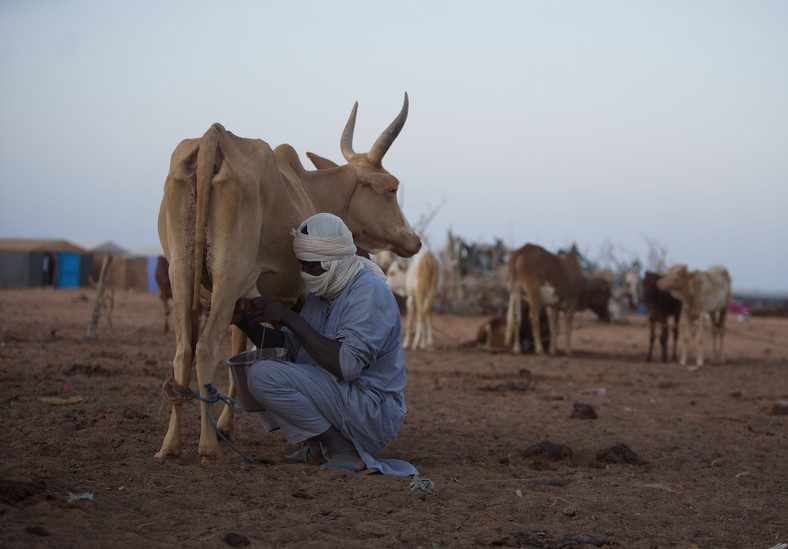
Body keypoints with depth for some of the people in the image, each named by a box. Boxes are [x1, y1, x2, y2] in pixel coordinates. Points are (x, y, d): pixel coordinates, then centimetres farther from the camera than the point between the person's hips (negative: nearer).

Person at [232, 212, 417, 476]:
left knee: (264, 376, -22)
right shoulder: (321, 293, 12)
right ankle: (317, 447, 5)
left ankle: (345, 454, -14)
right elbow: (288, 345, 15)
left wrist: (289, 317, -23)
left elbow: (346, 364, -27)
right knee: (248, 371, 16)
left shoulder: (370, 291, -17)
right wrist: (246, 323, -4)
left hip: (373, 413, -10)